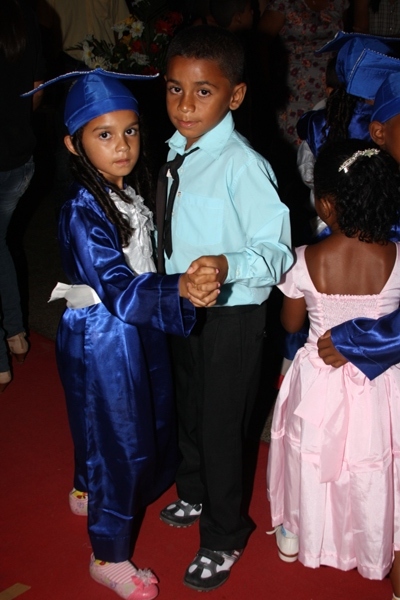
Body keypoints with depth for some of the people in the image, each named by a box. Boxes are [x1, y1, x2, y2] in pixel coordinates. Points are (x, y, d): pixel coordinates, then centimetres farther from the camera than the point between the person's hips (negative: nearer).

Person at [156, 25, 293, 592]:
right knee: (188, 410, 26)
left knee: (221, 424, 8)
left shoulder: (243, 166, -24)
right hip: (182, 307, 8)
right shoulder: (177, 152, 0)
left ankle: (224, 538, 33)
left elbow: (278, 252, -25)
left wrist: (227, 265, -42)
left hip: (230, 316, -8)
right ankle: (195, 494, 54)